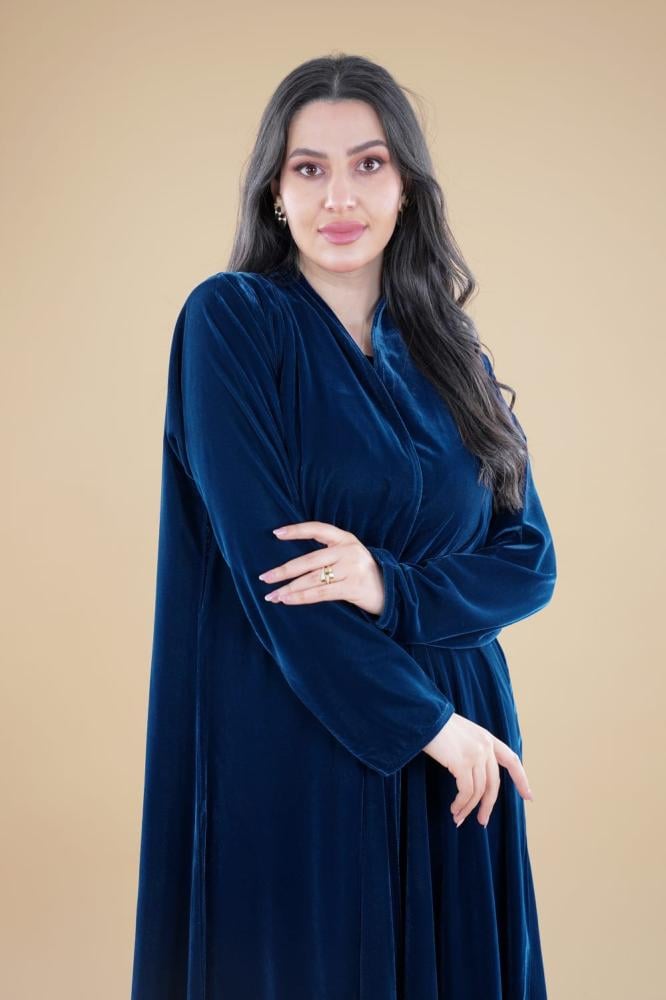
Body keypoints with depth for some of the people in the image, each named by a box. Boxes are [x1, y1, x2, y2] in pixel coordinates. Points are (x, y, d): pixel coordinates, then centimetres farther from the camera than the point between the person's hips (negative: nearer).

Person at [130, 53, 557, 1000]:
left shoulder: (450, 351, 8)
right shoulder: (231, 318, -6)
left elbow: (529, 558, 3)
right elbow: (263, 559, -15)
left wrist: (390, 585, -16)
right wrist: (423, 719, -14)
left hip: (456, 751, 5)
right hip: (289, 749, -4)